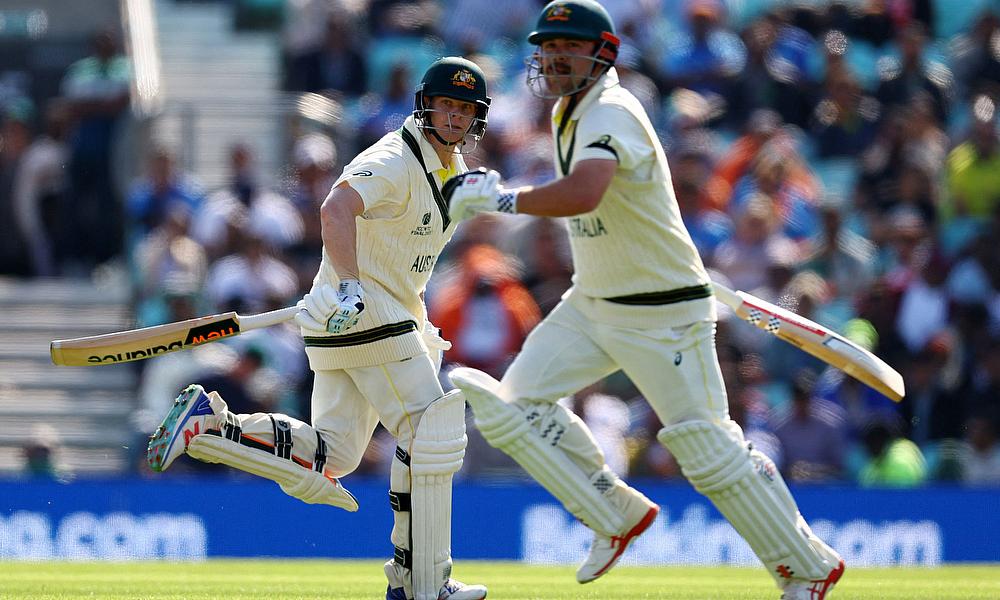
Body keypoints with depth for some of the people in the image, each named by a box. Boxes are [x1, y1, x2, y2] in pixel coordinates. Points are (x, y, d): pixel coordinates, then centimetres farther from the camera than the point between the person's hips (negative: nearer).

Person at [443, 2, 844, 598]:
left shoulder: (611, 113, -22)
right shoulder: (568, 113, 8)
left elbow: (582, 194, -41)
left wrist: (501, 199, -33)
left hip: (664, 316, -9)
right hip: (592, 304, 9)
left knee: (708, 448, -7)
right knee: (513, 403, -1)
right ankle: (618, 515, 11)